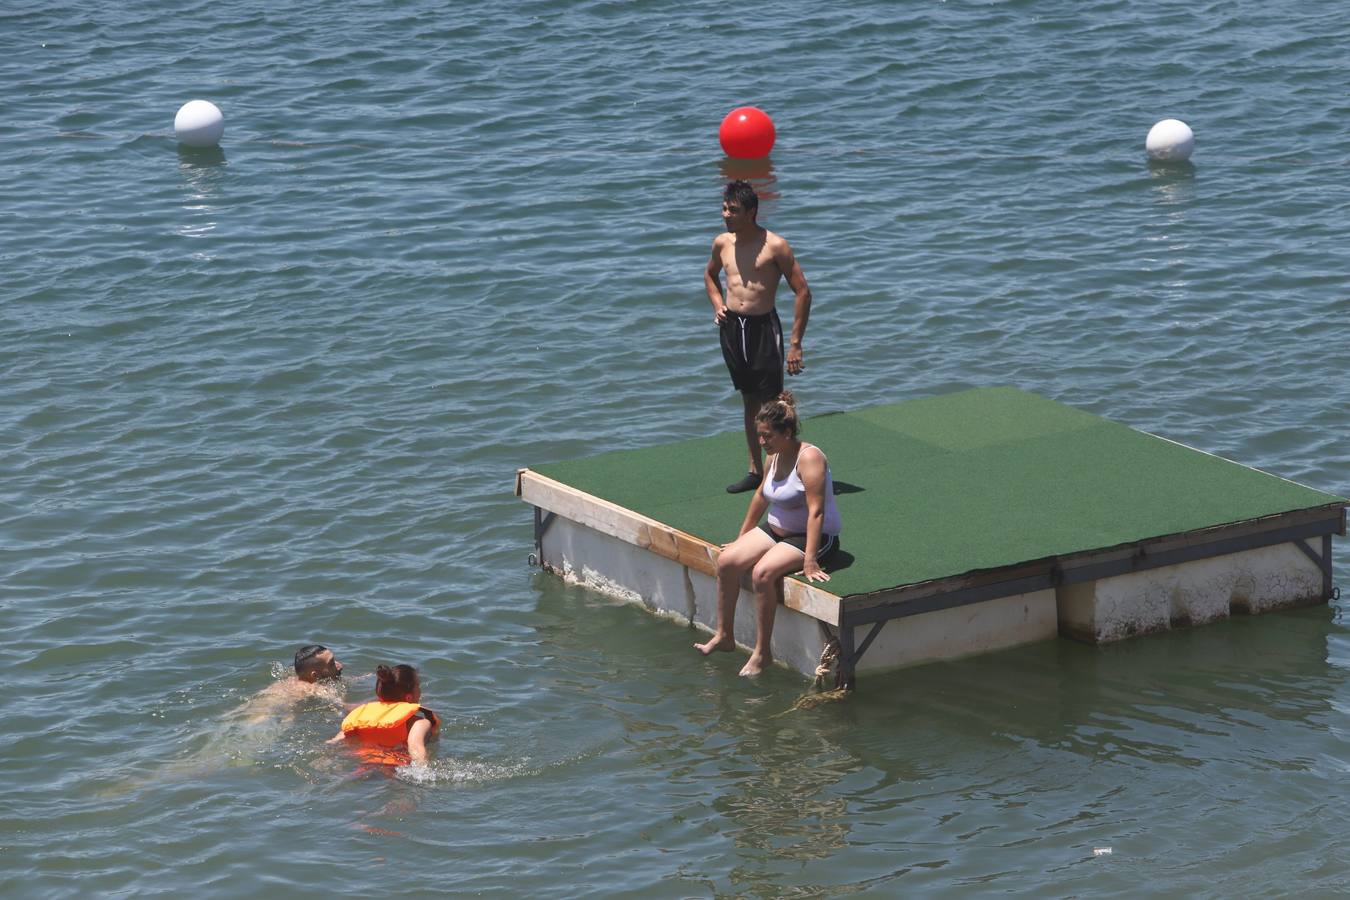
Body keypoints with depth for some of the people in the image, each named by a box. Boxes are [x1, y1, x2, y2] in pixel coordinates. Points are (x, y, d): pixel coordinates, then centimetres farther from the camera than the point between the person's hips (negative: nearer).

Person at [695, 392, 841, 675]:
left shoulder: (809, 458, -22)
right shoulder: (774, 457, 5)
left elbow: (816, 511, -28)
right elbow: (762, 496, 21)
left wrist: (809, 560, -32)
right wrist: (743, 537, 26)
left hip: (814, 537, -9)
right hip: (777, 531, 9)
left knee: (762, 572, -31)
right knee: (726, 561, -9)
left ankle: (762, 652, -21)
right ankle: (723, 636, 1)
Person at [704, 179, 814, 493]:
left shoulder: (774, 246, -11)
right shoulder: (722, 243, 6)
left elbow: (802, 292, -9)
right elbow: (710, 275, 29)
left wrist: (795, 344, -13)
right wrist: (717, 304, 9)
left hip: (763, 326, -5)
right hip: (732, 327, 5)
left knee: (772, 403, -4)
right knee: (749, 401, 14)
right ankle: (756, 470, 22)